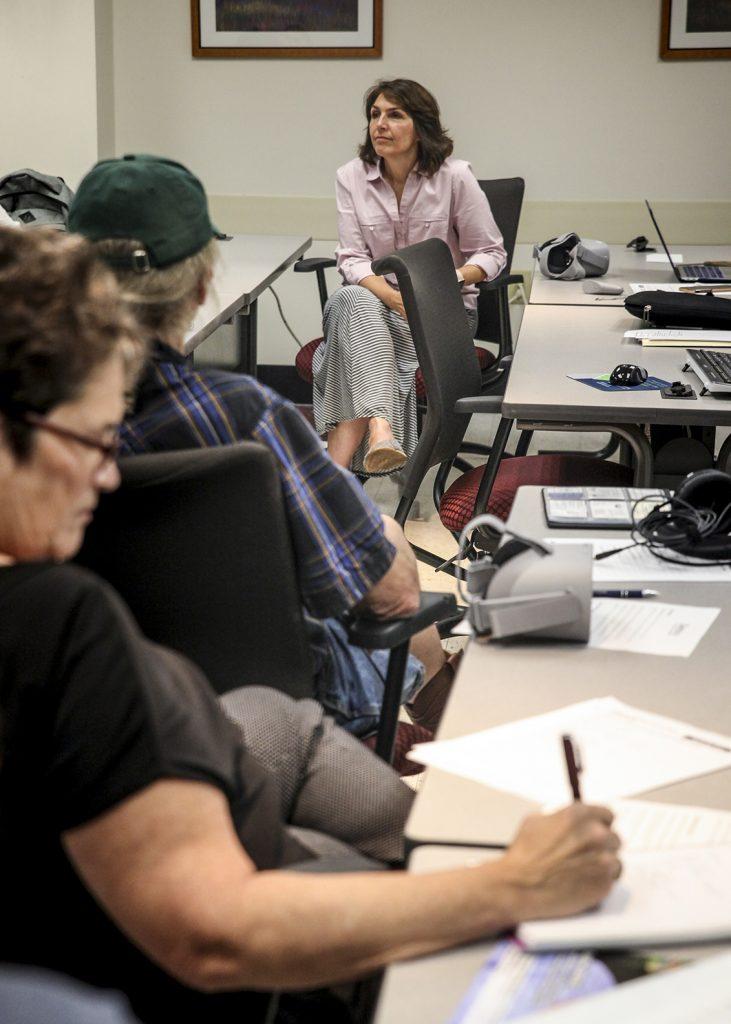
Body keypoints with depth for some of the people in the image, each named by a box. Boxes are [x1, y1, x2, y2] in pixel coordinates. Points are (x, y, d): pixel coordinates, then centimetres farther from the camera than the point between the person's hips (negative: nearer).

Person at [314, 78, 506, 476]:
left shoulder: (455, 177, -7)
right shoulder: (351, 178, 0)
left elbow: (491, 253, -1)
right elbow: (353, 261, -6)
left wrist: (453, 278, -23)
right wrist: (396, 298, -25)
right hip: (374, 299, 2)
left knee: (359, 338, -32)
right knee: (351, 300, -35)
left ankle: (338, 463, -40)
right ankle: (380, 428, -53)